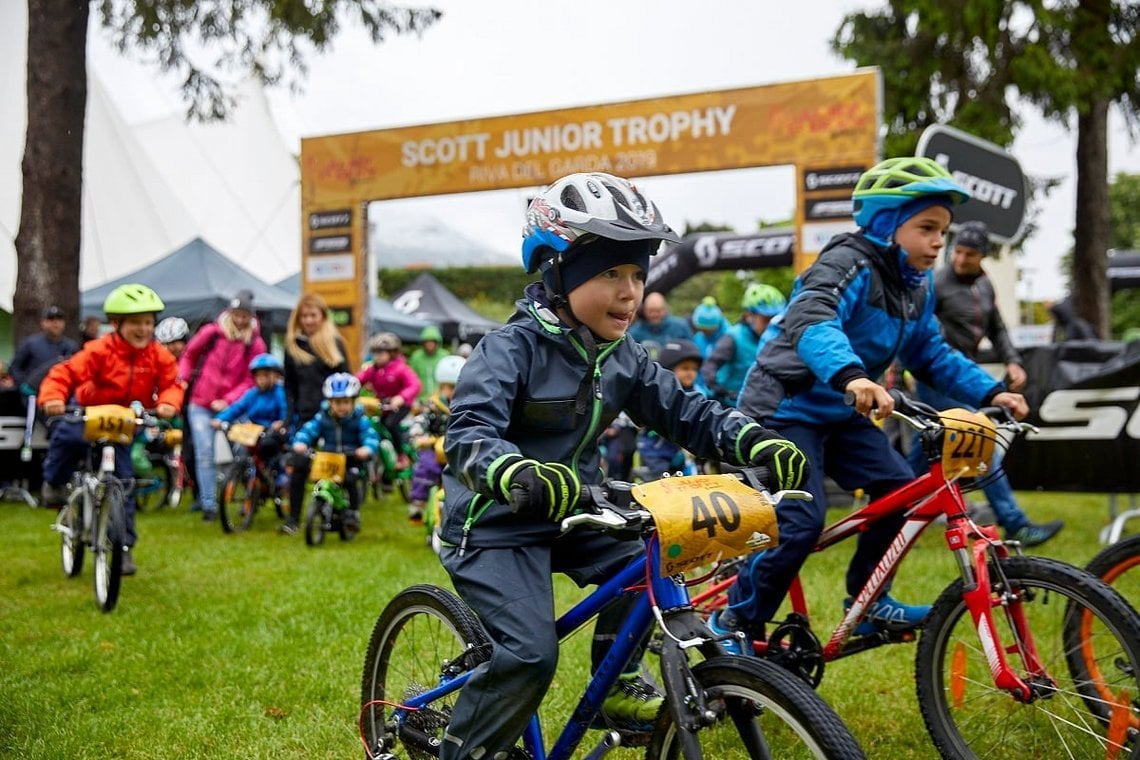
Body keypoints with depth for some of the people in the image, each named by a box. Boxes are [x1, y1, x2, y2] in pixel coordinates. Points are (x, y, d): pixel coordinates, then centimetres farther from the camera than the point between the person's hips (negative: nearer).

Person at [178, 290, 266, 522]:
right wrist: (183, 378, 0)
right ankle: (208, 504, -1)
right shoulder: (212, 332, -3)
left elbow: (250, 380, -7)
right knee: (204, 453, -5)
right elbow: (189, 355, 13)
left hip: (229, 406, 0)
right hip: (200, 404, 0)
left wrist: (228, 400, -17)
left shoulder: (255, 343, -5)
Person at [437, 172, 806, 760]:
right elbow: (468, 434, -31)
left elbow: (684, 412, 3)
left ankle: (616, 681, 7)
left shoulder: (623, 359, 3)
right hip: (496, 525, -7)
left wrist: (755, 441, -17)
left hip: (570, 515, 7)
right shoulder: (511, 348, -19)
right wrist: (518, 475, -53)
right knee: (530, 654, -19)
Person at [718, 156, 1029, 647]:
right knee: (800, 522, -18)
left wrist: (990, 392, -3)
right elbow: (810, 322, -40)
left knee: (899, 489, -4)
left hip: (840, 413, 8)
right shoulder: (850, 265, -21)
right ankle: (736, 624, -3)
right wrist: (850, 376, -59)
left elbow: (932, 357, 12)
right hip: (786, 407, -8)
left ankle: (866, 602, 13)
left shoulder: (916, 284, 6)